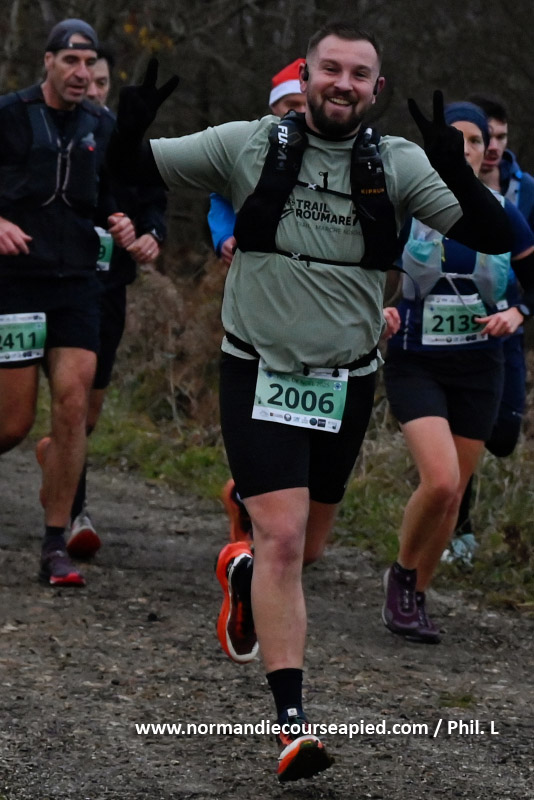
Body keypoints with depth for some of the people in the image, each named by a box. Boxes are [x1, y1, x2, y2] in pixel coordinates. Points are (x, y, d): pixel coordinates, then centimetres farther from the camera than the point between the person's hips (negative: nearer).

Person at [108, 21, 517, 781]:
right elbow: (136, 166, 0)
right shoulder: (249, 146, -6)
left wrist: (455, 171, -30)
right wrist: (130, 128, -24)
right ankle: (293, 724, -15)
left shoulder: (396, 164, -5)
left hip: (345, 383, 3)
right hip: (260, 372, -3)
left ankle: (242, 574, 54)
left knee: (306, 548, 18)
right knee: (283, 537, -16)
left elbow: (495, 235, -11)